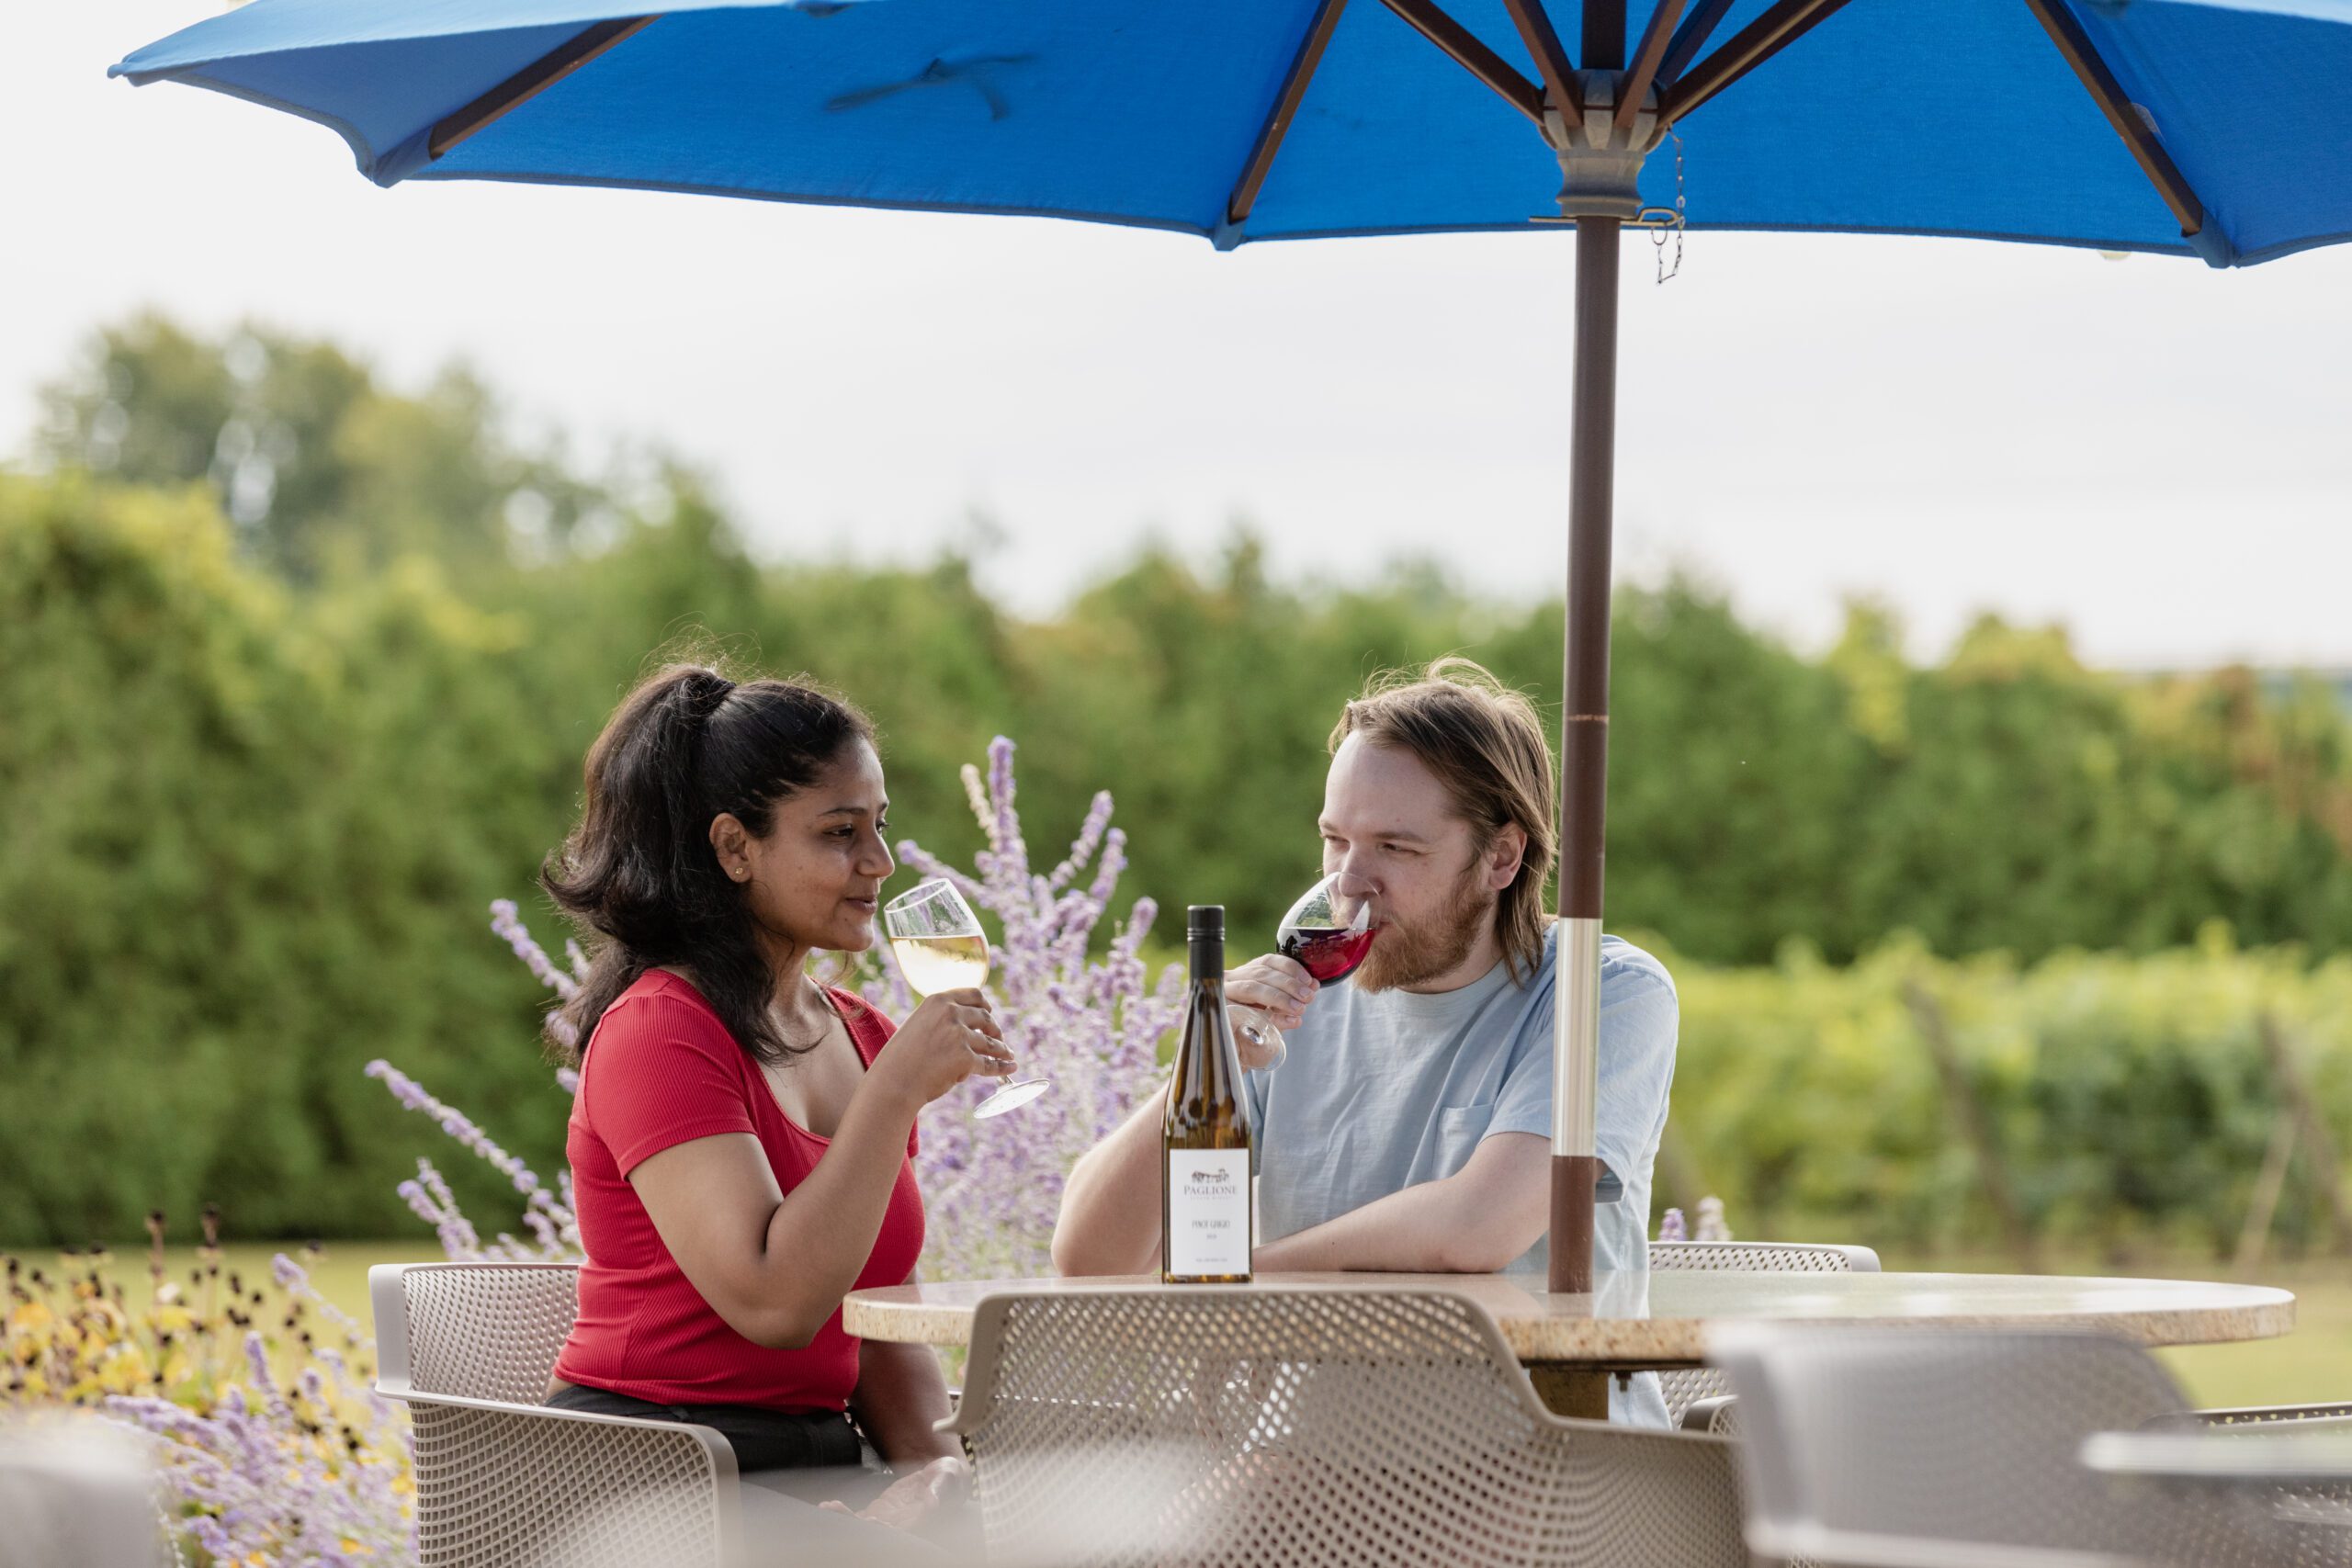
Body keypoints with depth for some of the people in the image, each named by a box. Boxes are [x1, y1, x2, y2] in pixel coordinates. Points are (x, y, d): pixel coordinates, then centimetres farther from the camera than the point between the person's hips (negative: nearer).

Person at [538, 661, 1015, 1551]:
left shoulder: (862, 1037, 16)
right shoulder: (661, 1029, -9)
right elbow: (773, 1302, -20)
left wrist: (933, 1461, -3)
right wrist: (896, 1089, -18)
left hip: (815, 1478, 7)